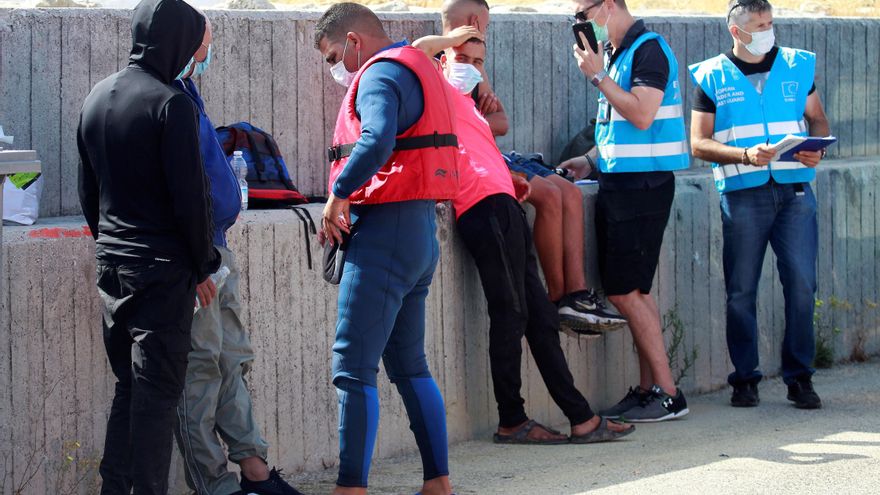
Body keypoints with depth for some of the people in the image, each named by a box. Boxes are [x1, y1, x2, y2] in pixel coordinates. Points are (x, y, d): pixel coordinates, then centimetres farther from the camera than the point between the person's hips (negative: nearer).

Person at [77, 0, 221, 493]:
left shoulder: (97, 98, 9)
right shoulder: (171, 104, -15)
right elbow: (190, 196, -16)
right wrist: (203, 266, -5)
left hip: (111, 265, 7)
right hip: (163, 268, -7)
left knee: (129, 386, 15)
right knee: (157, 392, -2)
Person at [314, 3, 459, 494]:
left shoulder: (381, 73, -11)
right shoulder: (419, 68, 20)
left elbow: (376, 141, -30)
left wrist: (339, 195, -19)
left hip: (386, 229, -10)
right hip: (421, 228, 10)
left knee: (354, 368, -8)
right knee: (409, 365, 15)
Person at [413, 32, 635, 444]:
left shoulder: (466, 105, 31)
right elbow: (420, 48, -13)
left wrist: (511, 178, 13)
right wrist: (455, 39, 5)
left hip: (504, 207, 10)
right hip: (487, 205, -10)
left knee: (540, 316, 7)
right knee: (511, 314, -10)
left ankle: (580, 417, 8)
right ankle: (511, 421, -5)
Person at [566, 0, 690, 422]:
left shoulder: (649, 49, -12)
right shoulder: (614, 53, 15)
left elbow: (642, 115, -23)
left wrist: (598, 76, -16)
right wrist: (592, 159, 16)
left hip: (642, 183, -9)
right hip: (617, 180, 9)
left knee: (625, 291, -10)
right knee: (633, 291, 9)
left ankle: (667, 394, -5)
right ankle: (649, 389, 13)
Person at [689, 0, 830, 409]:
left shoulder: (797, 66, 12)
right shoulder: (712, 78, 5)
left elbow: (817, 118, 20)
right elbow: (699, 143, 2)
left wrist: (817, 148, -3)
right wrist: (745, 154, -14)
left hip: (794, 190, 1)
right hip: (742, 194, -1)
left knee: (801, 284, -5)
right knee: (741, 291, 1)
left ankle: (799, 377, 4)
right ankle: (744, 377, 12)